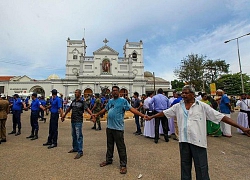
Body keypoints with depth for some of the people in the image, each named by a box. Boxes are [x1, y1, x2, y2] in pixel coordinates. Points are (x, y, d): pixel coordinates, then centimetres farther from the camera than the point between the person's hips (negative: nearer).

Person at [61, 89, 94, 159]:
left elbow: (87, 109, -21)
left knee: (79, 136, -5)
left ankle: (80, 152, 3)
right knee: (74, 135, 17)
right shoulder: (73, 101, 10)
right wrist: (64, 115, 32)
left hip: (78, 121, -7)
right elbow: (69, 108, 23)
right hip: (72, 121, 7)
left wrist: (91, 115, -37)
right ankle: (75, 148, 33)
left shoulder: (82, 102, -10)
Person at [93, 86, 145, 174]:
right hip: (109, 127, 6)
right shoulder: (110, 101, 11)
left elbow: (131, 109, -15)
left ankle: (123, 165, 16)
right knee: (109, 145, 20)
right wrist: (97, 114, 35)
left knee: (121, 147, 2)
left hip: (118, 128, -6)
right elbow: (105, 109, 25)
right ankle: (109, 160, 38)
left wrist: (142, 115, -25)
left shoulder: (123, 101, -8)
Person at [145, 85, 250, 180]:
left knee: (201, 168, 7)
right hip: (183, 141, 3)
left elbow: (221, 117, -6)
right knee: (185, 165, 18)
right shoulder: (178, 106, 3)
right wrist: (151, 117, 13)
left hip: (198, 141, -2)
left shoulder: (202, 106, -5)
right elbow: (164, 113, 10)